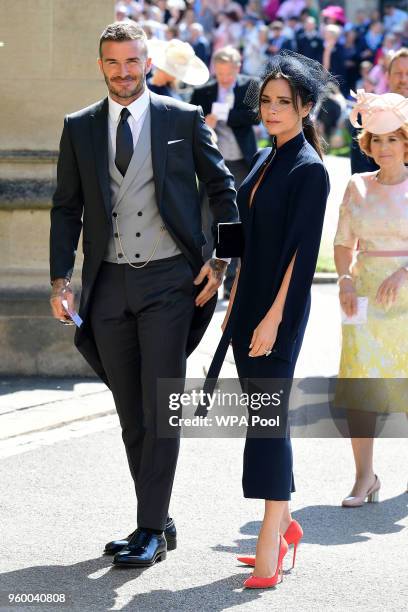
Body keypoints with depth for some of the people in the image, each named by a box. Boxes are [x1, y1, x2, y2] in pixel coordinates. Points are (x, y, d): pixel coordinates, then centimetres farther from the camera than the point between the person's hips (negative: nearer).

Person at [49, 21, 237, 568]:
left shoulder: (183, 119, 2)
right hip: (109, 285, 3)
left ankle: (150, 531, -5)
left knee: (160, 409, -8)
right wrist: (61, 278, 0)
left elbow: (222, 188, 7)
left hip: (168, 280, -3)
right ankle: (159, 523, 19)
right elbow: (67, 208, 10)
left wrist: (221, 260, -2)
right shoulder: (79, 128, 9)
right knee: (131, 414, 9)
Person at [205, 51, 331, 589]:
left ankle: (270, 546, -7)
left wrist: (273, 318, -20)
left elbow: (303, 252, -17)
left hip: (280, 309, -8)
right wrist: (234, 305, 17)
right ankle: (284, 524, 23)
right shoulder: (265, 160, 13)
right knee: (262, 415, 13)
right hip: (250, 303, 8)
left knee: (269, 417, -9)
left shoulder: (309, 170, -12)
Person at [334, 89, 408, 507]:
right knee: (360, 376, -8)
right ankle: (364, 476, -6)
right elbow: (343, 242, 10)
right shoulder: (358, 187, 8)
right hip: (365, 293, 2)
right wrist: (345, 279, -7)